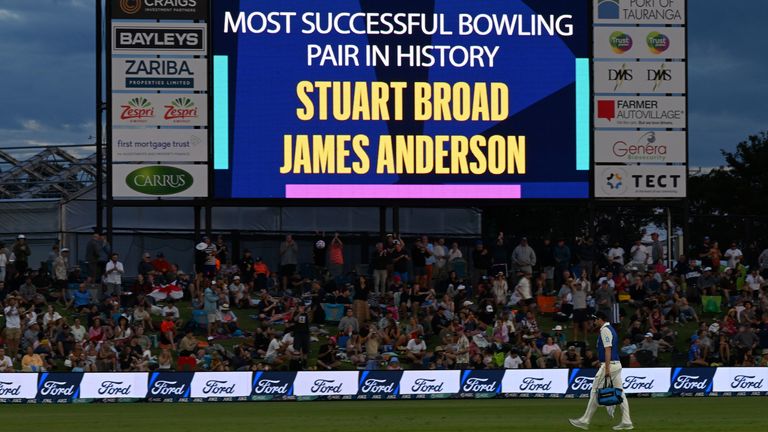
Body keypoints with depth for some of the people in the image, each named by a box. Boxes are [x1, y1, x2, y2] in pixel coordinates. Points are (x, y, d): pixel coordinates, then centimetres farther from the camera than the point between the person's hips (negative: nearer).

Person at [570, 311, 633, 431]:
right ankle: (626, 422, -1)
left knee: (595, 392, -4)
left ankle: (585, 421, 0)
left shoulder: (605, 330, -11)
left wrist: (607, 369, -24)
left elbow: (608, 349, -19)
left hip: (609, 365, -10)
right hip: (617, 365, 10)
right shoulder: (611, 329, 19)